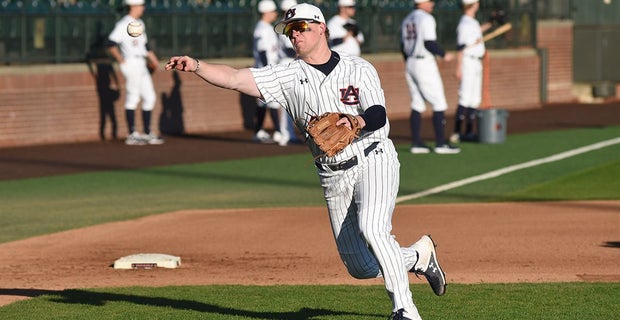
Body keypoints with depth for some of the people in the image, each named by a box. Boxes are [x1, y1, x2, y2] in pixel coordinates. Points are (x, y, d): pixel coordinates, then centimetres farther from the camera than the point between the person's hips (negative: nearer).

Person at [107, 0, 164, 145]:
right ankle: (132, 135, -2)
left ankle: (148, 134, 17)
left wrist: (153, 59, 12)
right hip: (131, 64, -10)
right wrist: (121, 60, -23)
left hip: (141, 65, 10)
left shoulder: (139, 23, 17)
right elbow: (111, 44, -20)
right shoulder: (124, 24, -12)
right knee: (133, 98, -6)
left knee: (150, 97, 11)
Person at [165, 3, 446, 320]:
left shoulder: (359, 69, -2)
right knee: (360, 268, 5)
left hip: (373, 160, -4)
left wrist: (357, 122, -37)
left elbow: (379, 115, -16)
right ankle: (420, 255, 33)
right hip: (333, 177, 4)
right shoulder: (288, 75, 4)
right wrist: (196, 66, -20)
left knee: (371, 229, -30)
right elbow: (234, 78, -6)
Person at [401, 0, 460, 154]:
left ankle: (416, 143, 9)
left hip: (410, 65, 8)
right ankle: (441, 144, -6)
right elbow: (429, 43, -20)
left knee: (417, 104, 12)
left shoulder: (407, 20, 14)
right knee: (439, 103, -3)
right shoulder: (426, 19, -12)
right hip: (425, 64, -8)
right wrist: (444, 55, -7)